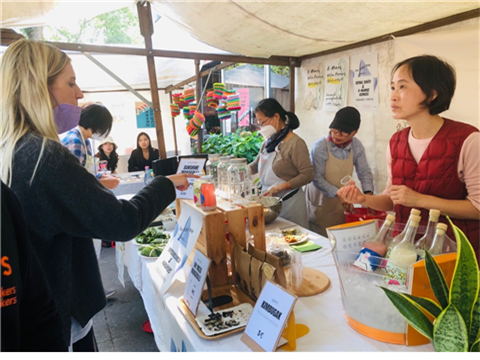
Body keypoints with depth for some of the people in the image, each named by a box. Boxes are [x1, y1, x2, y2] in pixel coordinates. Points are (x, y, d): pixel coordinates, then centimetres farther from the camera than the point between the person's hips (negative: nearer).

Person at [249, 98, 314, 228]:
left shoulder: (296, 143, -14)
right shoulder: (269, 142, 9)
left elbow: (308, 175, -16)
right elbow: (255, 165, 18)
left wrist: (279, 187, -22)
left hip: (289, 202, -6)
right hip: (268, 199, 7)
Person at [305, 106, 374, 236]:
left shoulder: (356, 146, -6)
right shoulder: (320, 147, -19)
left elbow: (364, 172, 1)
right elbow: (317, 178, -19)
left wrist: (368, 193, -15)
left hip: (341, 202, 4)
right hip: (320, 201, -4)